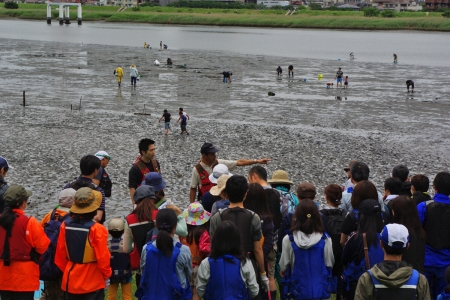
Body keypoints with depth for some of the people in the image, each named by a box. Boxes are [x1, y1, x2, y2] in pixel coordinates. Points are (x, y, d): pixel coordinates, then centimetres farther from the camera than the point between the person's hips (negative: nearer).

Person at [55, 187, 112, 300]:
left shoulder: (65, 225, -5)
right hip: (93, 280, -5)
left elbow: (60, 253, 3)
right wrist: (107, 273, 3)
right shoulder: (96, 229, -20)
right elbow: (103, 257, -15)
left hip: (71, 279, 5)